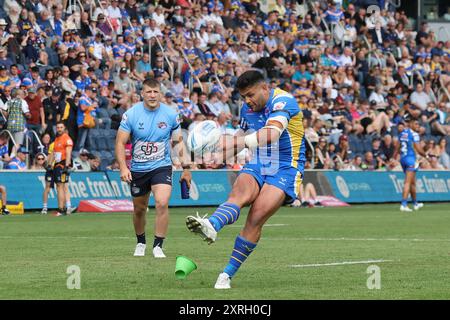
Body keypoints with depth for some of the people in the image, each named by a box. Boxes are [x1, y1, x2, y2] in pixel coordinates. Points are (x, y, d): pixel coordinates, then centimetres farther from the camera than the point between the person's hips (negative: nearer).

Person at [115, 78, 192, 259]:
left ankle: (158, 246, -13)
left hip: (161, 167, -1)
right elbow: (120, 142, -6)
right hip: (138, 169, 1)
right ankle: (141, 242, 39)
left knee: (162, 204, -22)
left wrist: (185, 167, 5)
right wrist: (123, 167, -18)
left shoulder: (170, 115, -5)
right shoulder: (131, 114, -9)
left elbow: (178, 141, 8)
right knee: (139, 209, 13)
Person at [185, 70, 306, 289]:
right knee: (239, 194, -29)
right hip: (258, 165, 5)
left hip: (286, 170, -5)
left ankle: (227, 274, -18)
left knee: (255, 218, -21)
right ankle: (211, 227, -60)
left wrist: (236, 142, -44)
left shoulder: (283, 101, -15)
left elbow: (272, 133, -34)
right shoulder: (247, 109, 9)